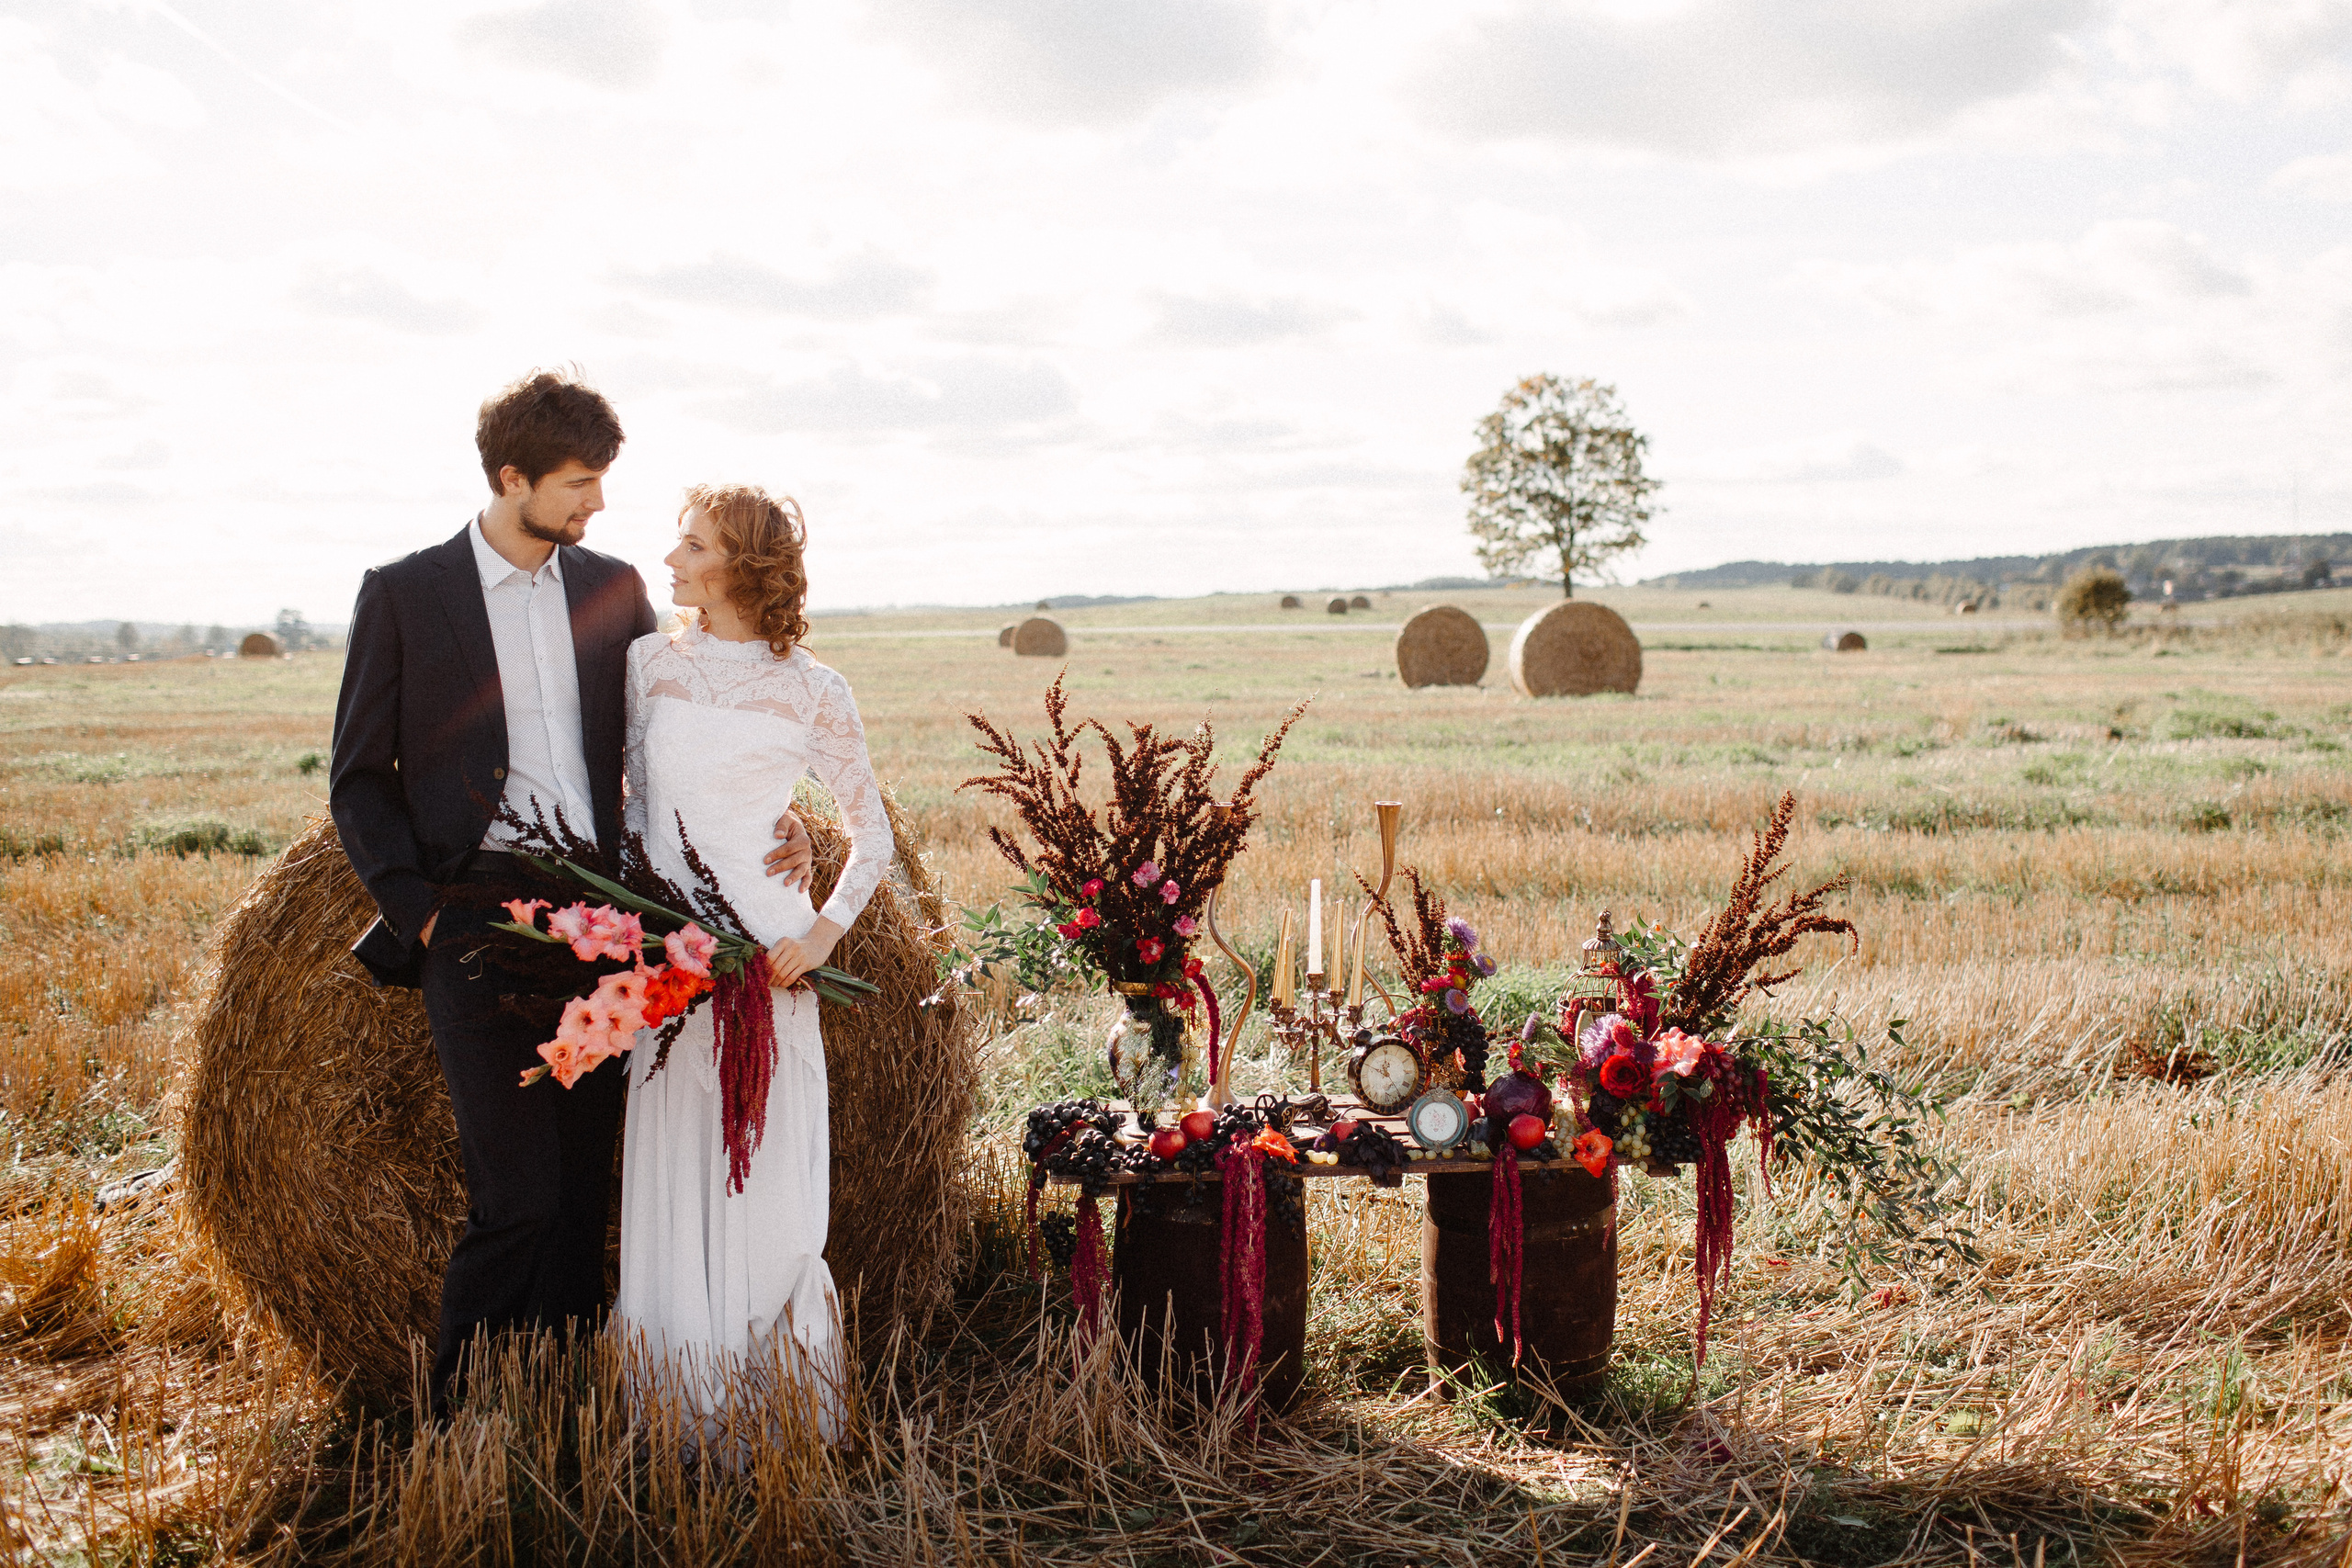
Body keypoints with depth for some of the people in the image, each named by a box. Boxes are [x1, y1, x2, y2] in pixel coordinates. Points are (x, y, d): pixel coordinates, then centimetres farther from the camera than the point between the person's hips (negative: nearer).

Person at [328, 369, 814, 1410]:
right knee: (518, 1196, -10)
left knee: (583, 1193, 7)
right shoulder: (403, 594, 1)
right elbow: (359, 780, 4)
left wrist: (769, 820, 2)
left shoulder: (614, 589, 12)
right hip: (478, 924, -4)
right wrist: (419, 911, -7)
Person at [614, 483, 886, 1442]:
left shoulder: (811, 691, -1)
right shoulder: (650, 662, 7)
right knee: (671, 1194, 4)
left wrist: (822, 936, -7)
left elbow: (872, 833, 5)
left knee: (765, 1192, 0)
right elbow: (638, 803, 15)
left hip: (764, 956, -3)